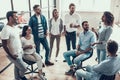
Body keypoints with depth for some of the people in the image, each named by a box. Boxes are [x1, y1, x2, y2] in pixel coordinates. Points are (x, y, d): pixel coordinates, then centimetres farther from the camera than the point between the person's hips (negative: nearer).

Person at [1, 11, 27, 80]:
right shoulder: (6, 30, -25)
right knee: (24, 68, 5)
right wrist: (12, 56, -17)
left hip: (20, 52, 8)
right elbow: (4, 46, -22)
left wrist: (21, 47, 13)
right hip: (14, 55, -8)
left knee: (17, 67, 23)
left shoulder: (15, 27, 2)